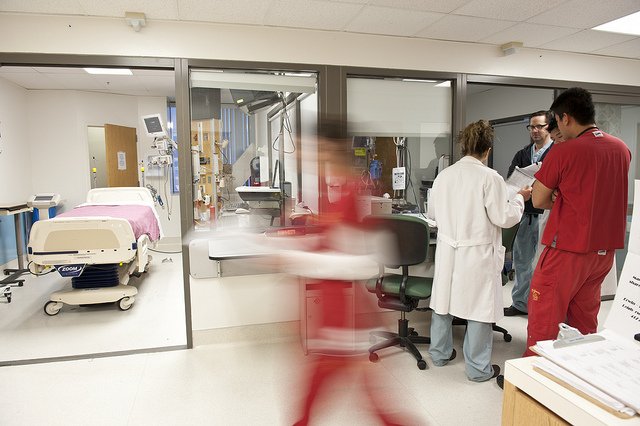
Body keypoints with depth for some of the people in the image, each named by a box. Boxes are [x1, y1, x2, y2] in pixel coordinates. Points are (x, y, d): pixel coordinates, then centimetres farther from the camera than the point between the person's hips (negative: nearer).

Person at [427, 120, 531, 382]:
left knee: (443, 301, 17)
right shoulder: (490, 177, -14)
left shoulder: (444, 175, 0)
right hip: (477, 254, -5)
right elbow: (503, 218, -12)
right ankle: (478, 368, 21)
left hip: (447, 250, 5)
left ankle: (439, 353, 34)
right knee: (480, 309, 8)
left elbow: (432, 213, 9)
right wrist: (520, 198, 5)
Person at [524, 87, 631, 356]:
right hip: (605, 248, 7)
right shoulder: (622, 149, 5)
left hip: (567, 248, -7)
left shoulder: (563, 152, -15)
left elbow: (538, 201, -9)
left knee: (544, 315, 4)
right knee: (585, 317, 18)